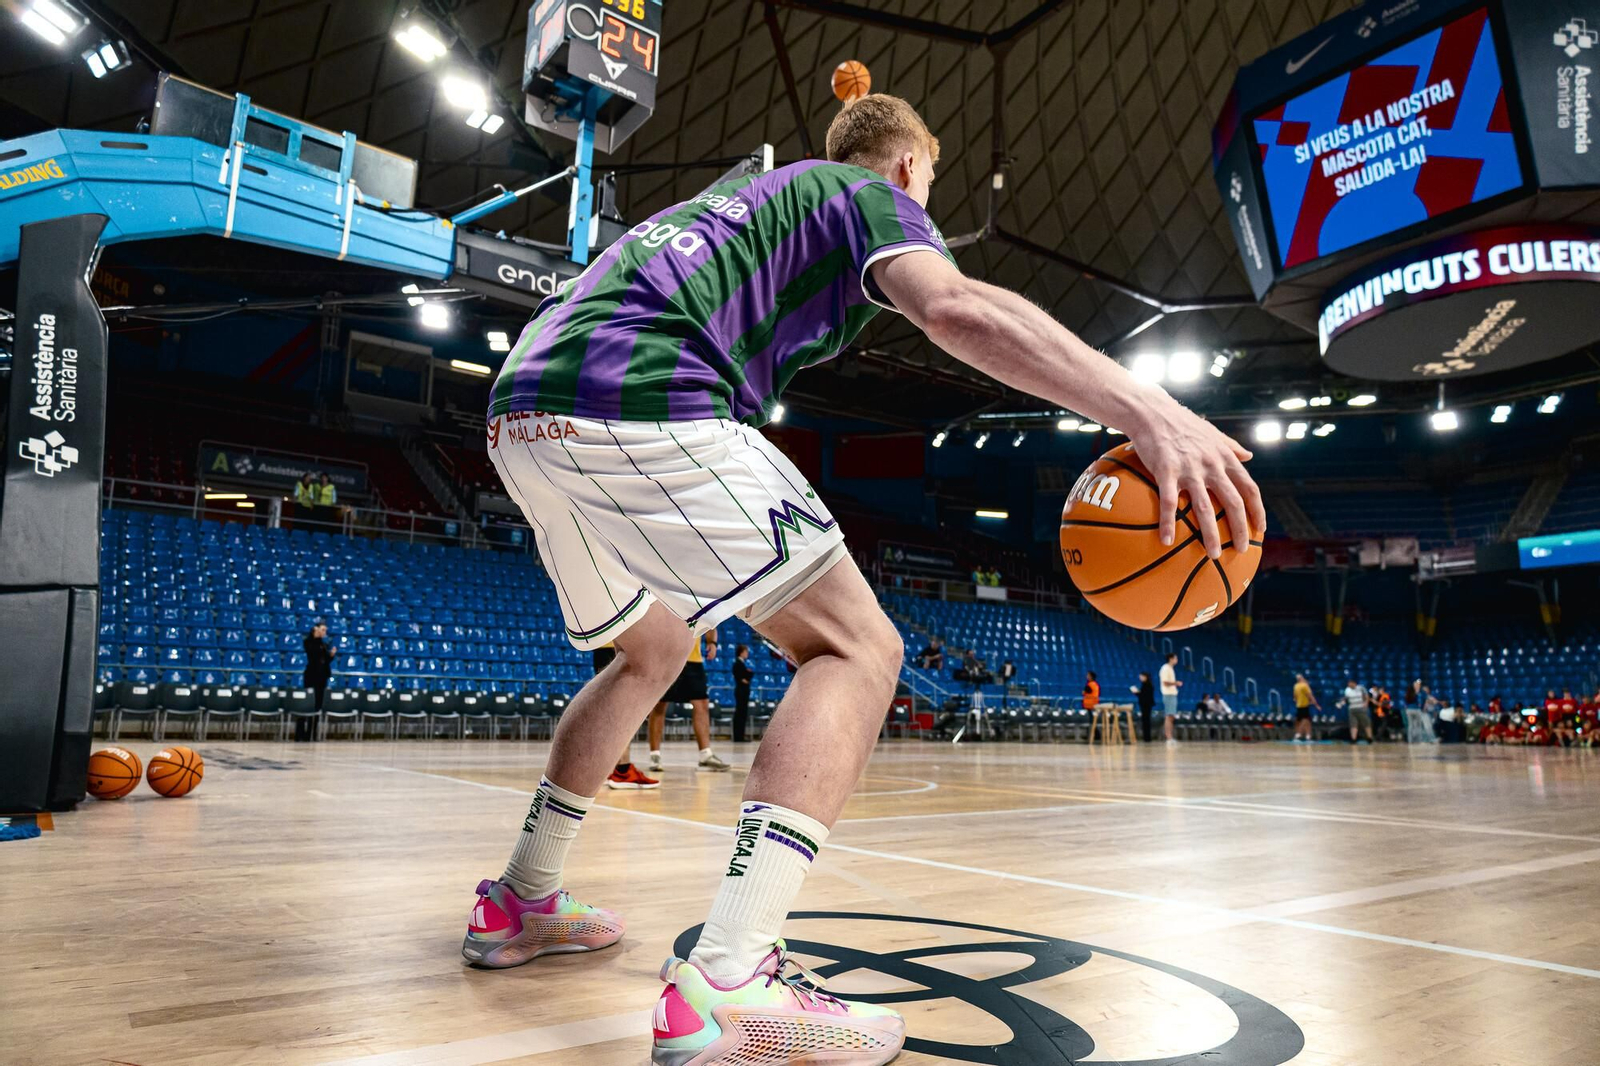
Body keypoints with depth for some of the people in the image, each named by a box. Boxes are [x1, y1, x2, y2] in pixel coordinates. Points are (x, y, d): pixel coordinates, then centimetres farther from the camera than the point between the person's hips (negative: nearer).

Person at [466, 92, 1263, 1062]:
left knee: (652, 651, 27)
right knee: (857, 649, -5)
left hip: (522, 417, 9)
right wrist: (1145, 409, -22)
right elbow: (954, 306, -12)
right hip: (639, 405, -9)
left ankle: (520, 904, 33)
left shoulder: (747, 197, 36)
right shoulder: (867, 193, 11)